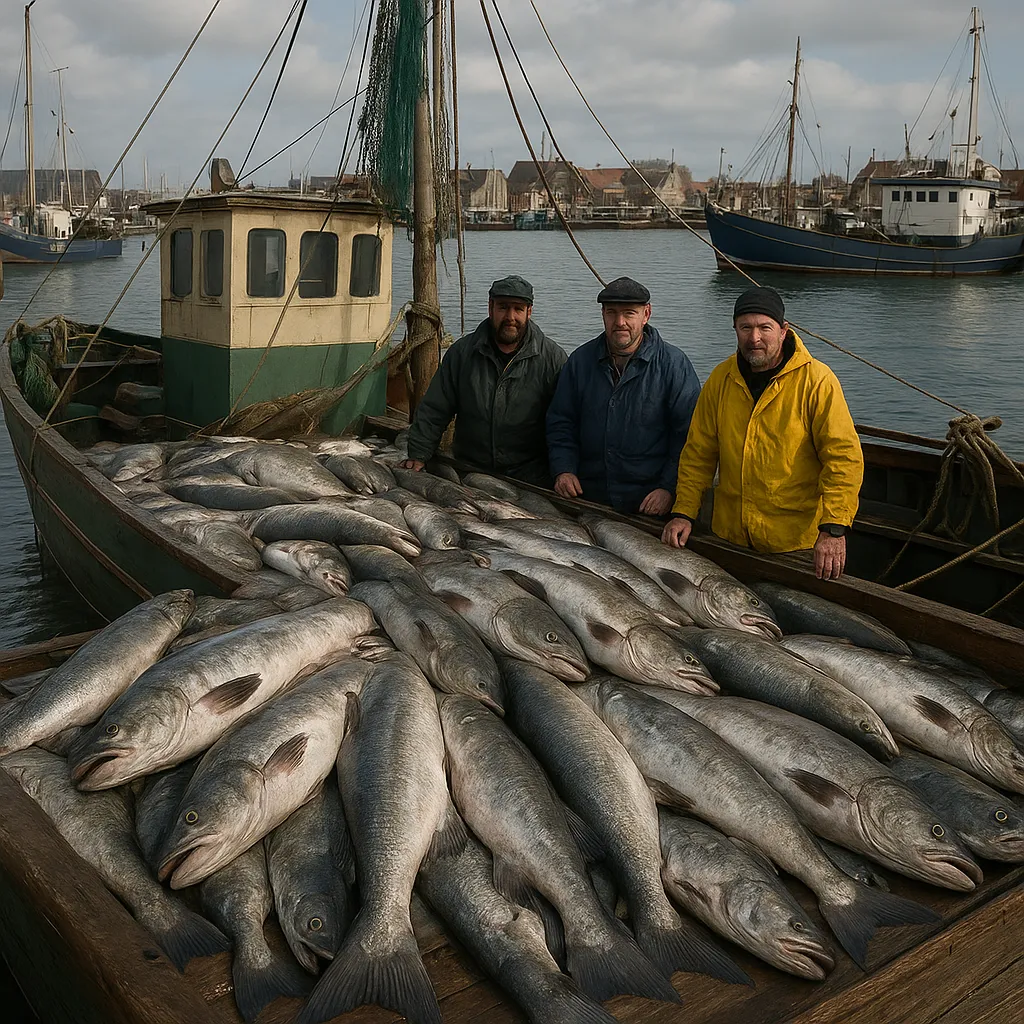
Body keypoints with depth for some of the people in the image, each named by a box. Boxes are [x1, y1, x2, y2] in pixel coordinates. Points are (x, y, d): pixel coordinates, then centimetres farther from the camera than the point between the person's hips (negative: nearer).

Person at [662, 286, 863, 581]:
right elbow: (698, 452, 9)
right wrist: (683, 512, 0)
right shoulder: (721, 378, 4)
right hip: (730, 534, 4)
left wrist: (833, 529, -25)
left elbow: (844, 456, -16)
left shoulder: (816, 380, -11)